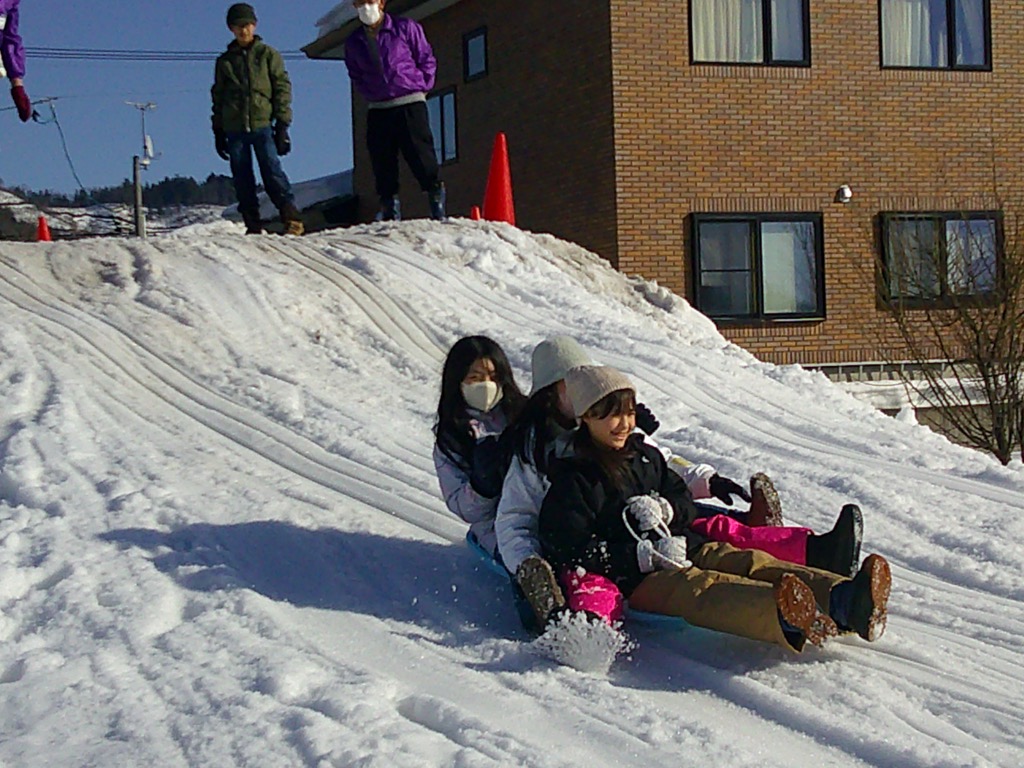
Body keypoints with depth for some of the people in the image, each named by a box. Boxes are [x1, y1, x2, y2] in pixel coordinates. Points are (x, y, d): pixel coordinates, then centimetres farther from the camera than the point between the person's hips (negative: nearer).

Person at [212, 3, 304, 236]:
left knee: (273, 171, -12)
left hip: (262, 124, -3)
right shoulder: (225, 61, 14)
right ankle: (253, 225, 4)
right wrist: (218, 132, 12)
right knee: (242, 179, 1)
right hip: (234, 129, 3)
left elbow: (282, 88, 4)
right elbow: (218, 97, 18)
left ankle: (292, 219, -13)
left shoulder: (268, 55, 7)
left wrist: (282, 125, -4)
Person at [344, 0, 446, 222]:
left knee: (420, 155, -9)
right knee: (382, 161, 1)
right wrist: (369, 94, 6)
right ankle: (389, 208, 6)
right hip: (377, 110, 4)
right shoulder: (353, 42, 12)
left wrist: (420, 88, -1)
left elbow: (427, 60, 7)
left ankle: (436, 197, -1)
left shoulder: (406, 28, 3)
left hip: (410, 104, -3)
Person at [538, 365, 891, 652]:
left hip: (683, 550, 8)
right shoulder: (573, 481, 0)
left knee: (749, 562, -21)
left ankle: (842, 599, -49)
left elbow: (686, 503, 24)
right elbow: (573, 549, -9)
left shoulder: (645, 455, 23)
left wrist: (663, 509, -3)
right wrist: (646, 555, -15)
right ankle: (785, 618, -73)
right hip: (635, 579, -8)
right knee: (697, 588, -38)